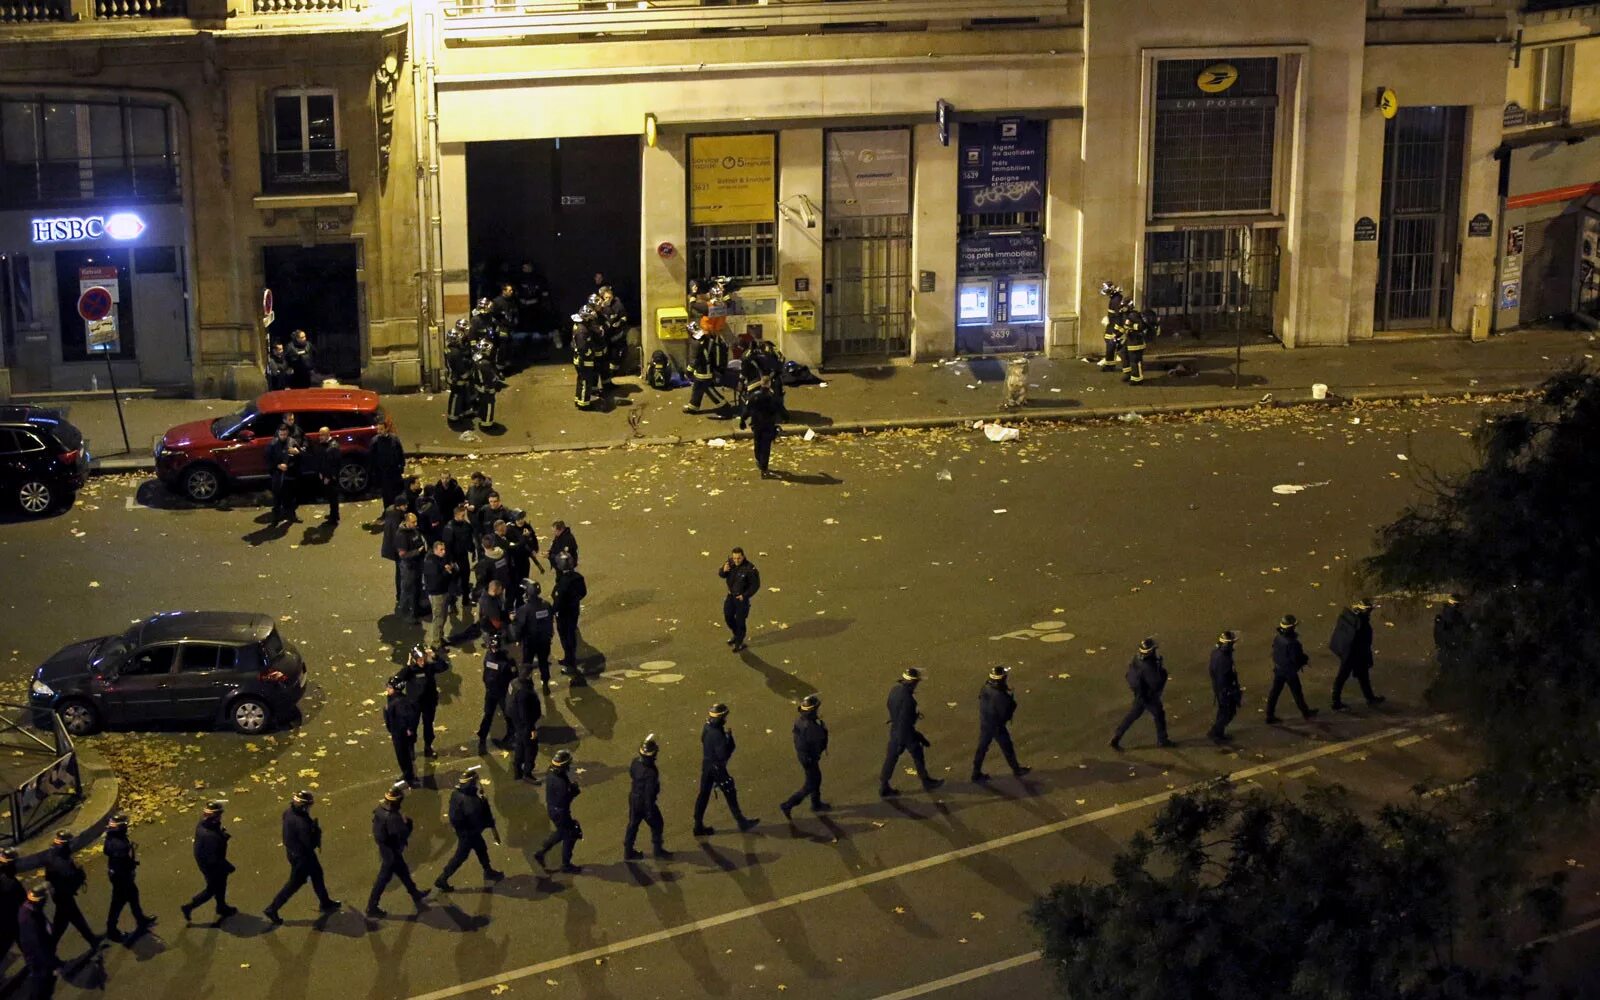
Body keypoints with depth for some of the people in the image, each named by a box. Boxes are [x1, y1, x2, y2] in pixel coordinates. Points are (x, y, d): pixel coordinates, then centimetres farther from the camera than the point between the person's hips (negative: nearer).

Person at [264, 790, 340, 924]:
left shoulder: (289, 812, -10)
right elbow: (311, 844, -28)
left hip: (292, 850, 9)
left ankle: (325, 902, 43)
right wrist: (317, 830, -12)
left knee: (316, 873, 25)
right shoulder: (301, 823, -37)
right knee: (295, 883, 9)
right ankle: (272, 909, 18)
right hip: (301, 856, -9)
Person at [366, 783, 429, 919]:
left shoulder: (380, 808, -9)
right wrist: (408, 822, -13)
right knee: (383, 879, 6)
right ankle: (371, 909, 18)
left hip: (384, 847, 9)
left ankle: (415, 894, 47)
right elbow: (403, 834, -31)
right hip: (391, 851, -9)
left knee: (403, 871, 27)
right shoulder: (392, 818, -36)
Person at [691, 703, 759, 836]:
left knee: (703, 794, 13)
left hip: (706, 764, 8)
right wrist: (730, 740, -15)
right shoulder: (717, 734, -29)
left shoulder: (707, 728, -2)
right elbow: (723, 755, -27)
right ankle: (742, 822, 23)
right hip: (717, 767, -8)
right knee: (730, 794, 9)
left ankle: (698, 826, 20)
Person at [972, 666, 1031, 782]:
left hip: (984, 723, 7)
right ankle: (1017, 770, 35)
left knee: (982, 748, 18)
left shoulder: (986, 688, -11)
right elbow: (1005, 714, -22)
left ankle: (976, 774, 27)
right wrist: (1012, 700, -9)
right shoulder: (1001, 696, -32)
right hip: (997, 726, -7)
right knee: (1007, 748, 15)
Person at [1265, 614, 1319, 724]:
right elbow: (1296, 659, -24)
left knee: (1274, 692, 12)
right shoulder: (1292, 643, -30)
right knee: (1297, 693, 14)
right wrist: (1306, 659, -4)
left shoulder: (1277, 638, -8)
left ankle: (1270, 716, 17)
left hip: (1278, 669, 6)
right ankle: (1305, 713, 35)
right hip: (1289, 671, -6)